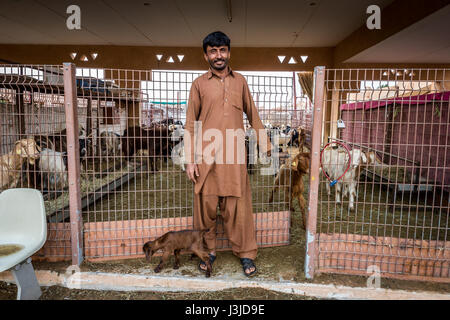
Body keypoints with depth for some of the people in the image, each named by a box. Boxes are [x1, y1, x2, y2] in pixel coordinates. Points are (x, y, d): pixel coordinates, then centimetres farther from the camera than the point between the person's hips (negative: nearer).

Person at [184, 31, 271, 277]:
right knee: (206, 205, 5)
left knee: (238, 206, 4)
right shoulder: (199, 84, 7)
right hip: (207, 157, -1)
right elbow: (191, 124, 5)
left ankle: (246, 253, 19)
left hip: (234, 156, 1)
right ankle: (208, 250, 25)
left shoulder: (240, 81, 13)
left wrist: (265, 144, 16)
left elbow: (252, 114, 18)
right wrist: (190, 159, -2)